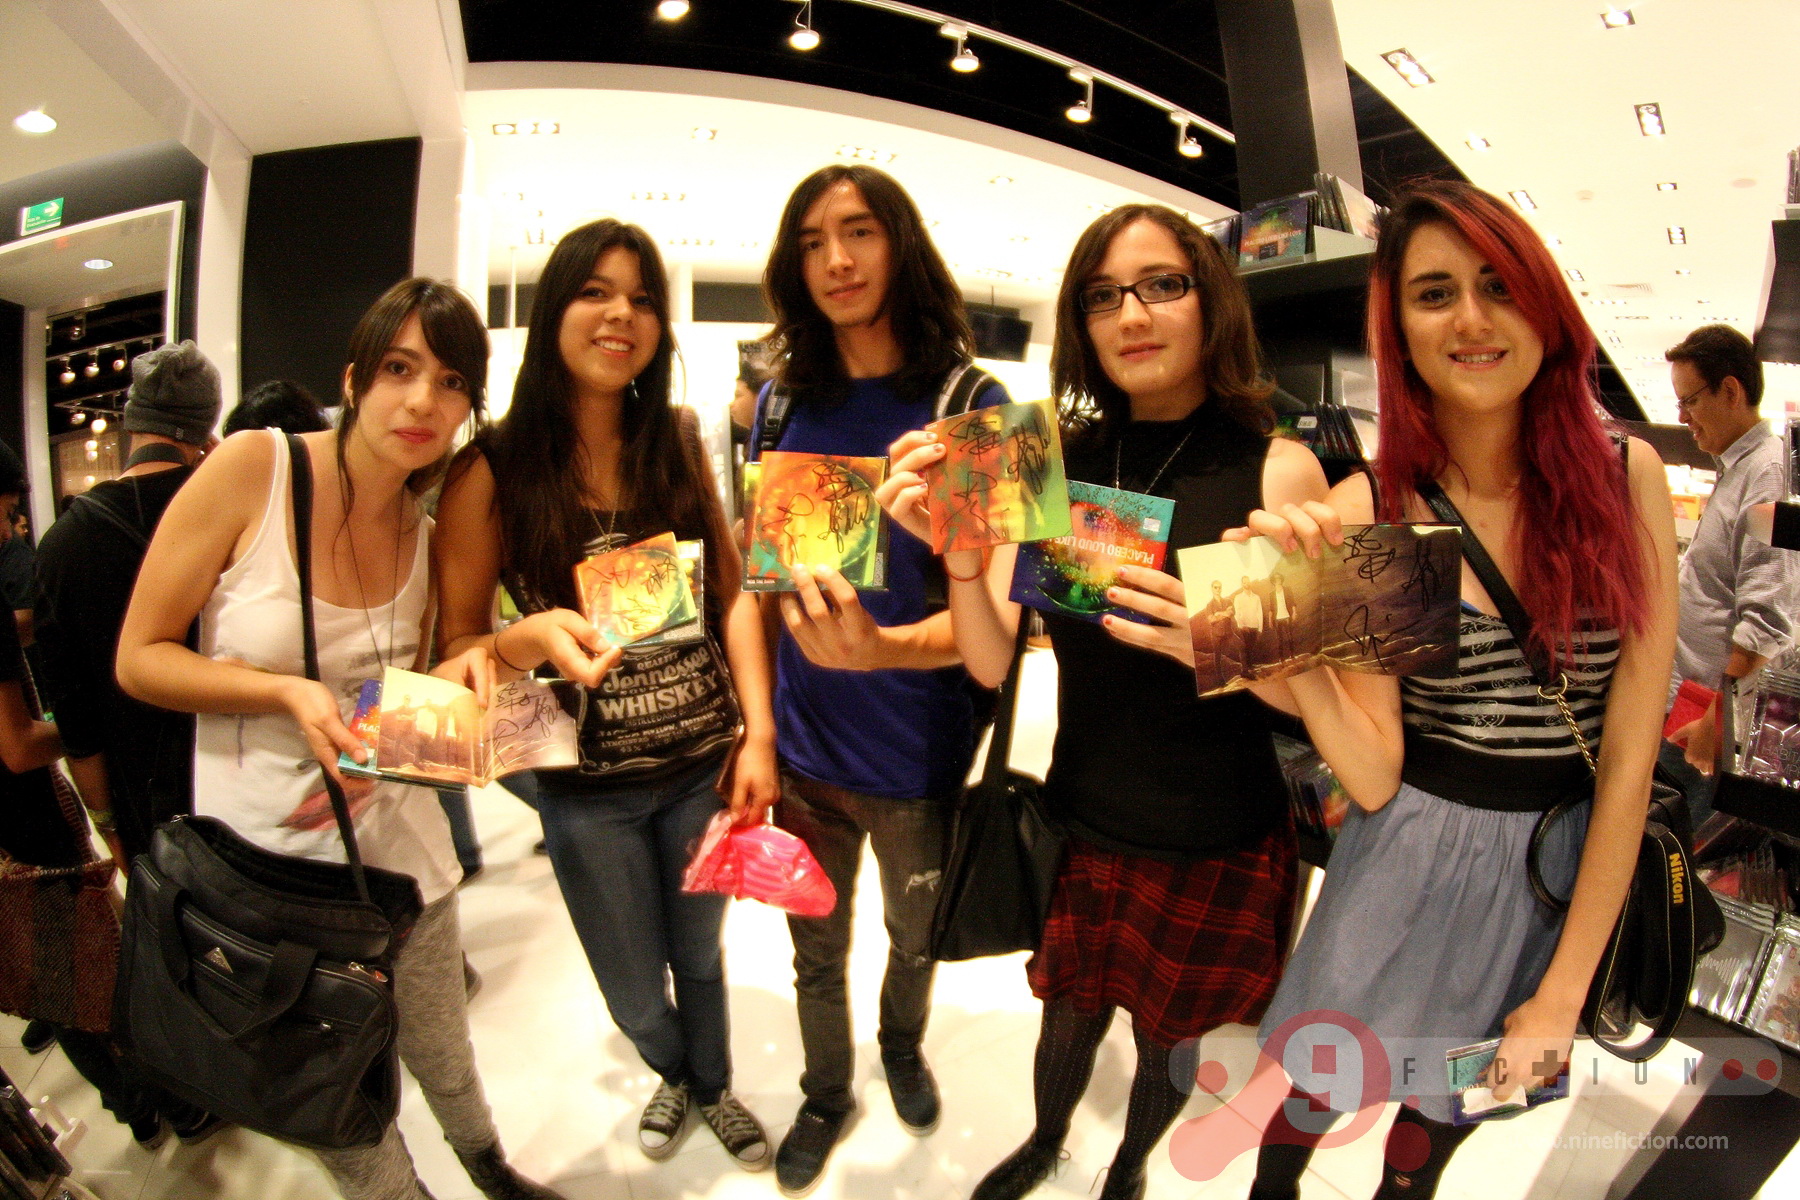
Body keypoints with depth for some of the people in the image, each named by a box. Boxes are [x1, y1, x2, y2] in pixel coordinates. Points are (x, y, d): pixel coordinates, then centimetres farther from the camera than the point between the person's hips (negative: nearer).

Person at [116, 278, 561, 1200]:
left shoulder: (428, 535, 1)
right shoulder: (253, 467, -14)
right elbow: (139, 657, -9)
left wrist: (450, 677, -10)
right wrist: (287, 690, -24)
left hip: (397, 844, 4)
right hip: (267, 857, -3)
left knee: (446, 1066, 21)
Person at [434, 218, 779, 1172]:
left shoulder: (677, 441, -2)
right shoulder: (493, 470, -11)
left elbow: (733, 589, 1)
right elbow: (457, 647, -7)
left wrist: (757, 731, -6)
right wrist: (531, 639, -29)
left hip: (704, 762, 2)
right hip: (588, 785, -1)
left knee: (700, 953, 23)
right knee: (635, 989, 20)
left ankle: (713, 1085, 54)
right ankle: (673, 1075, 55)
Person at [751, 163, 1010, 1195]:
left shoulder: (971, 404, -13)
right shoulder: (784, 404, -2)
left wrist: (877, 646, -36)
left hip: (917, 756, -1)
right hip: (804, 750, 2)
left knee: (916, 938, 25)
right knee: (816, 956, 21)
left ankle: (903, 1044, 58)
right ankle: (826, 1093, 51)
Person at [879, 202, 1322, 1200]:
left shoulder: (1278, 470, -13)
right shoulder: (1059, 464, -5)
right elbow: (992, 662, -8)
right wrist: (959, 555, -27)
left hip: (1217, 847, -1)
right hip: (1080, 828, 2)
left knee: (1167, 1044, 22)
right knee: (1067, 1023, 23)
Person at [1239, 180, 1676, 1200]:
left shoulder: (1625, 476, -10)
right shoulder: (1367, 510, -13)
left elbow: (1632, 755, -9)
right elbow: (1374, 775, -14)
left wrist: (1563, 992, -8)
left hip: (1569, 875, 1)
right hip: (1407, 864, -1)